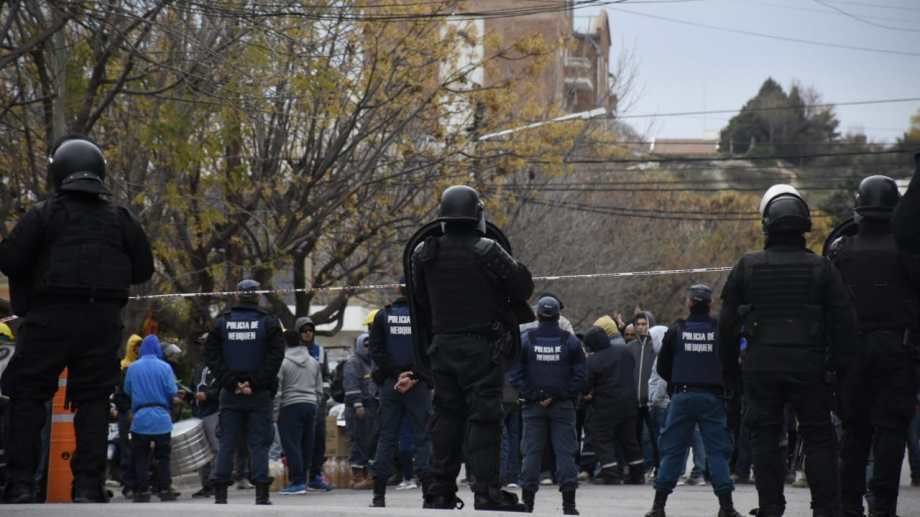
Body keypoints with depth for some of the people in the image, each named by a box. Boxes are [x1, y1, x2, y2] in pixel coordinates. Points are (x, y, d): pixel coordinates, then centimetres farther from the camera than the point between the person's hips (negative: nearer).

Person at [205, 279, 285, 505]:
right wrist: (255, 383, -9)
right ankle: (261, 493, -5)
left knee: (227, 444, 5)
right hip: (260, 394, -2)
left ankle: (220, 494, 0)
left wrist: (231, 383, -5)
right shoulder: (269, 322, -1)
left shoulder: (222, 322, 4)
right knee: (259, 443, 1)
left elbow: (211, 355, -2)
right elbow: (276, 356, -9)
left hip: (230, 393, 2)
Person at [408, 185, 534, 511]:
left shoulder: (424, 254, 5)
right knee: (484, 417, -5)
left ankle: (440, 492, 11)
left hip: (442, 346, 5)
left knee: (446, 416, 11)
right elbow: (523, 288, -6)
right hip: (482, 346, -5)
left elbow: (419, 302, 11)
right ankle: (486, 491, -10)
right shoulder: (486, 251, -11)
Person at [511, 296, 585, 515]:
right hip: (563, 406, 0)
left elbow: (515, 373, -5)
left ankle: (528, 501, 4)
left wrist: (531, 396, -4)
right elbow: (580, 375, -4)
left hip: (533, 406, 0)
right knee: (565, 451, 1)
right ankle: (568, 502, -3)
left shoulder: (525, 339, -2)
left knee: (532, 451, 5)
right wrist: (562, 395, -4)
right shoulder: (570, 341, -1)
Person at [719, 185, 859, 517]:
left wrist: (729, 369, 13)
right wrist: (839, 364, 4)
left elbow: (727, 324, 6)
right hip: (808, 365, -1)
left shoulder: (747, 267, 3)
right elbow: (844, 321, -1)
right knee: (819, 438, 5)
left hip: (761, 365, 1)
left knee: (764, 438, 6)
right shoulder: (821, 268, 0)